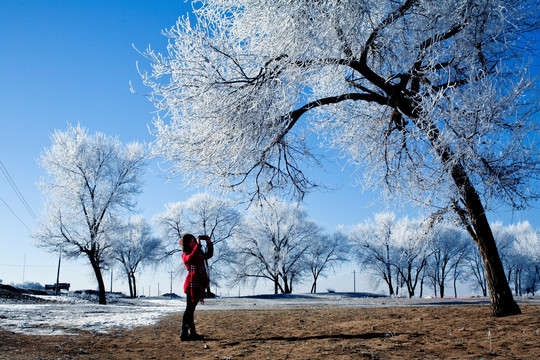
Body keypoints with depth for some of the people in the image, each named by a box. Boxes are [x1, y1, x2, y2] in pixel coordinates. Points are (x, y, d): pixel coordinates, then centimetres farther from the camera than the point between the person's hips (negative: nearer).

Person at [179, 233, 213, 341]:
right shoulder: (185, 255, -6)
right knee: (189, 309, -9)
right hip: (192, 283, -8)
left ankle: (192, 333, 15)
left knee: (191, 309, 12)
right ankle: (184, 334, -8)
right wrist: (198, 245, -25)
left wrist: (209, 243, 14)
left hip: (199, 284, 8)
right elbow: (191, 258, -27)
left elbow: (208, 255, 27)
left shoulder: (199, 252, 17)